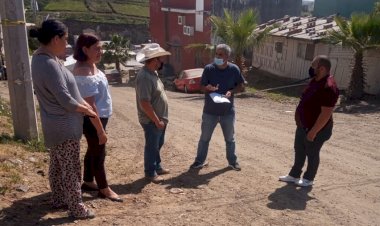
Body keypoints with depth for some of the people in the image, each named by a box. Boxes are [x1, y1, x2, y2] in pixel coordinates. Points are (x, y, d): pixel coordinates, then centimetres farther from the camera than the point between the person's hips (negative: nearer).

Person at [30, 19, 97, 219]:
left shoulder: (42, 58, 7)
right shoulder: (49, 64, -25)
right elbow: (65, 100, -24)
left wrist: (82, 102, 5)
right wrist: (86, 110, -8)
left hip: (55, 125, 10)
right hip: (64, 126, -10)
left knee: (57, 165, 21)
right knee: (71, 169, 3)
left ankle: (58, 200, 37)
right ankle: (77, 209, 16)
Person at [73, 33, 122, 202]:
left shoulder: (91, 66, 6)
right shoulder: (84, 73, -26)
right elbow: (90, 105, -28)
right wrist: (100, 130, -24)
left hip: (99, 117, 10)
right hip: (92, 120, -10)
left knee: (93, 150, 21)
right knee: (99, 154, 4)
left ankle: (88, 182, 37)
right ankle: (104, 189, 19)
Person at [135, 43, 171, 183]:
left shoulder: (152, 73, 7)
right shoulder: (144, 77, -25)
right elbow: (144, 103, -28)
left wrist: (161, 118, 17)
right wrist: (157, 120, -21)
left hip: (160, 118, 9)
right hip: (151, 121, -9)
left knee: (158, 144, 21)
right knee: (151, 146, 6)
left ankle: (157, 167, 38)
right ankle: (150, 173, 22)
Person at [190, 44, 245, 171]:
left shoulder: (234, 69, -6)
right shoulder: (208, 68, -7)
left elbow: (241, 87, 2)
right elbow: (202, 87, -3)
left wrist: (231, 91, -17)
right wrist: (208, 88, -25)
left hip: (228, 111, 1)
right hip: (210, 111, 0)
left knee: (230, 138, 15)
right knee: (204, 138, 10)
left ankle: (233, 161, 32)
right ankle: (200, 161, 26)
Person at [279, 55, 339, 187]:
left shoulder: (328, 87, -26)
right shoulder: (316, 81, 5)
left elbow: (326, 114, -27)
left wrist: (313, 131, -25)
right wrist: (300, 121, 20)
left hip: (316, 129, -9)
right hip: (303, 125, 9)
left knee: (312, 154, 9)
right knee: (299, 151, 18)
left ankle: (308, 179, 27)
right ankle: (294, 175, 33)